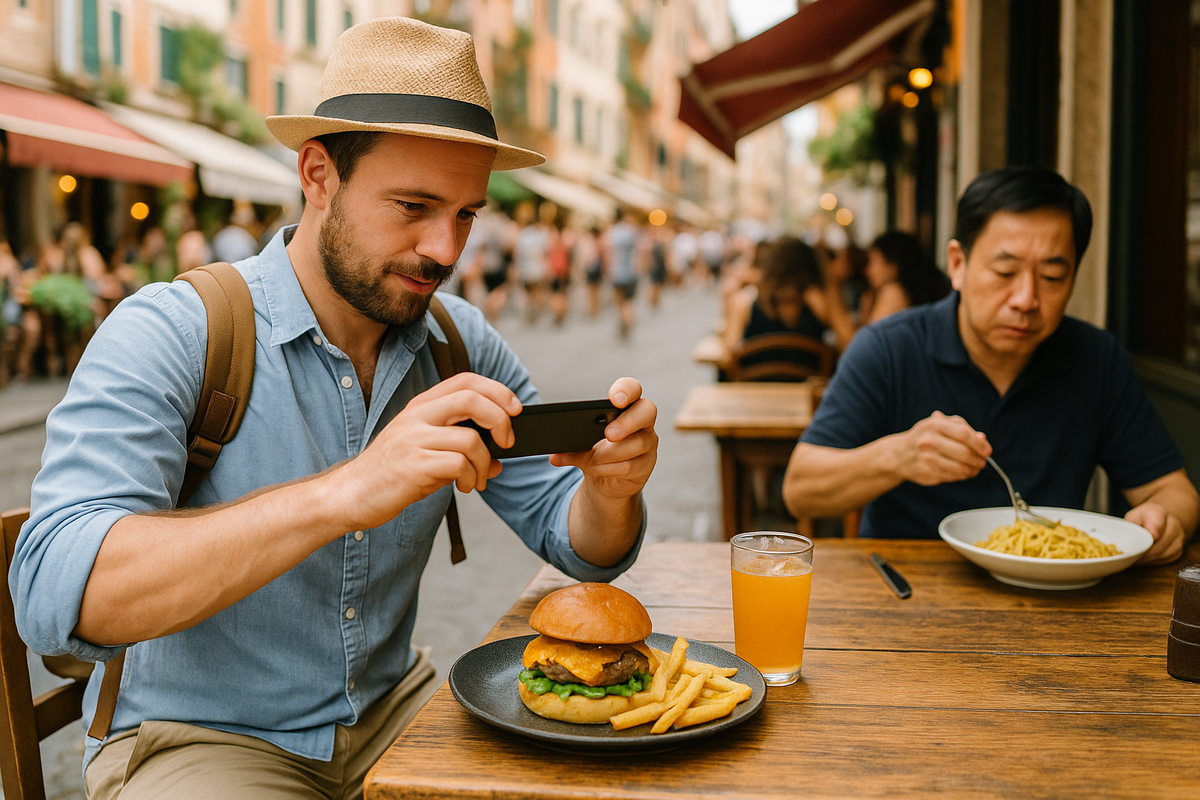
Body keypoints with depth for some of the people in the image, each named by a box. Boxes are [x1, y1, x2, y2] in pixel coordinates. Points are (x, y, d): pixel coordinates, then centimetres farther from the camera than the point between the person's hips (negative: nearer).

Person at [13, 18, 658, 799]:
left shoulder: (459, 342, -3)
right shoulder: (172, 332, -18)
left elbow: (580, 548, 0)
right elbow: (53, 595, -32)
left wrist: (611, 487, -25)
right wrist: (346, 493, -43)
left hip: (393, 709, 5)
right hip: (198, 737, -4)